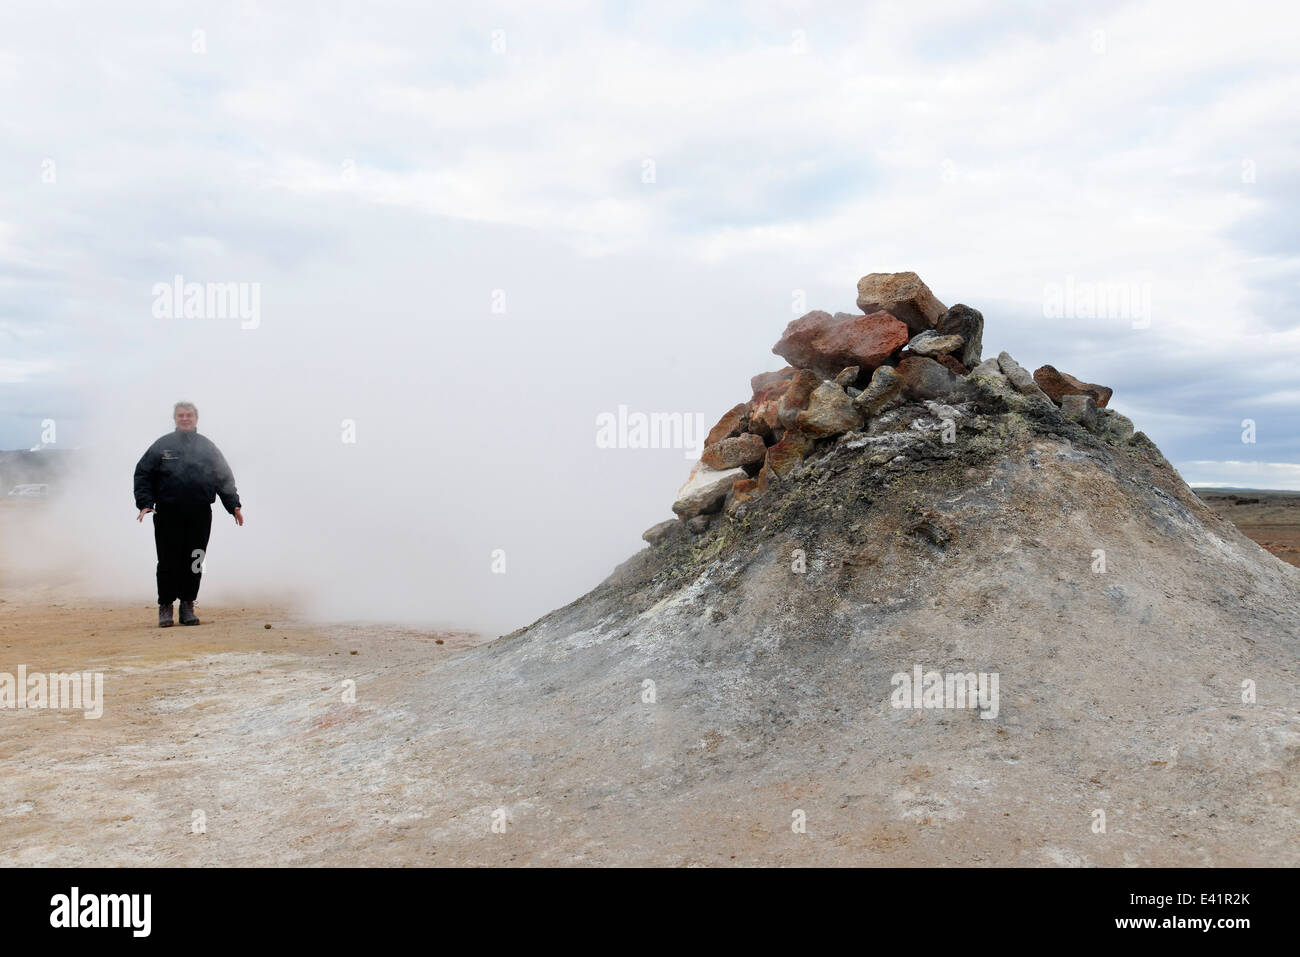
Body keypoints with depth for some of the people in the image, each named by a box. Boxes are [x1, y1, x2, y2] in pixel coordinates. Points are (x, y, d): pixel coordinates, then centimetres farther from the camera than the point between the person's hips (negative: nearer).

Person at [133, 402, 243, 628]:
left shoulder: (207, 446, 13)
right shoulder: (162, 445, 8)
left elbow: (224, 478, 16)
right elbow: (143, 474, 8)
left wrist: (233, 505, 8)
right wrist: (145, 503, -5)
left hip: (200, 515, 2)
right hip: (168, 514, -1)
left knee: (194, 562, 3)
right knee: (169, 562, -1)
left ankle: (187, 605, 14)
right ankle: (165, 606, 12)